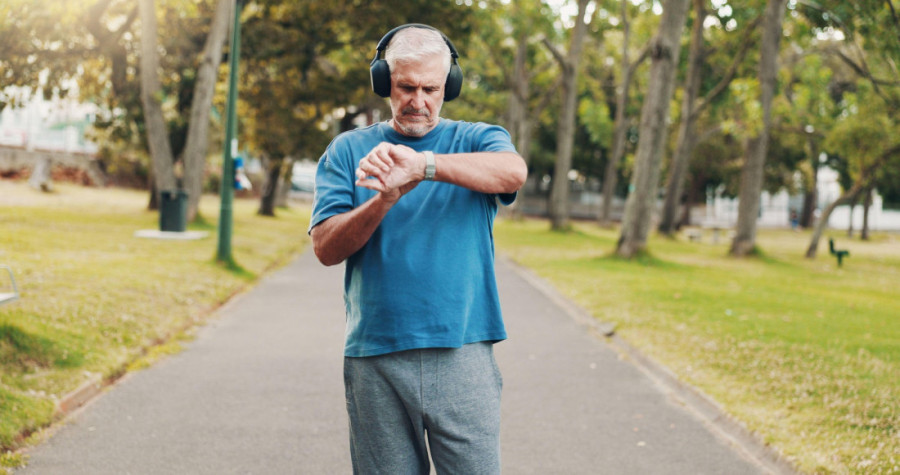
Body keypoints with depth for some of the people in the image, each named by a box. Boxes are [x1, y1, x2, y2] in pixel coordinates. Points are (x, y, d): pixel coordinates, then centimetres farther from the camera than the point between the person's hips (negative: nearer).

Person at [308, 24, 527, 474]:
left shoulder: (477, 140, 9)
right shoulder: (348, 150, 11)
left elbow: (513, 171, -16)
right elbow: (326, 248, 1)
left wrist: (422, 164, -28)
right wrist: (385, 199, -17)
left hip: (462, 354, -1)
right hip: (374, 359, 1)